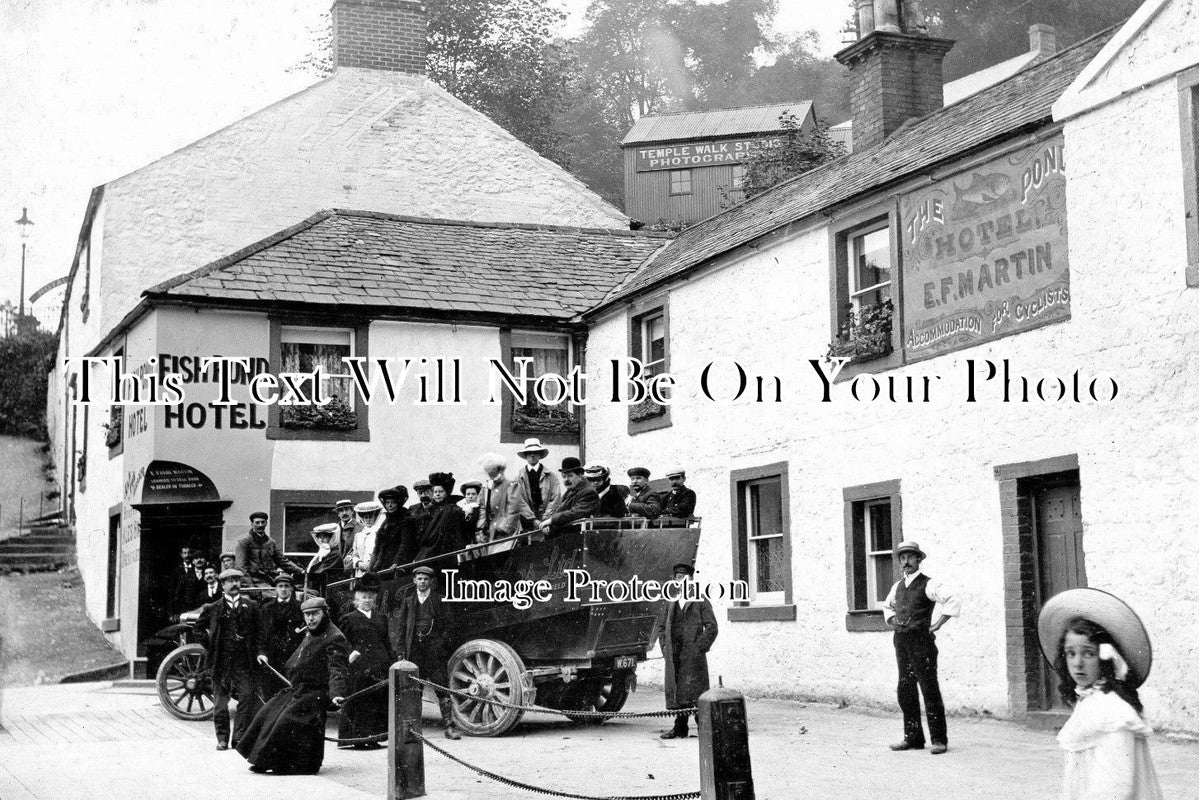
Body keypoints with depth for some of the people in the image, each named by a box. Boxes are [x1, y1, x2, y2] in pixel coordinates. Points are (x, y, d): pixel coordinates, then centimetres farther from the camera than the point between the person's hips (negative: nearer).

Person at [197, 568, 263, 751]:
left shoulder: (251, 606, 8)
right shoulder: (213, 608, 6)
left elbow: (260, 631, 11)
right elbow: (198, 628, 18)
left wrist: (257, 652, 3)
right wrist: (210, 646, 13)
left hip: (244, 661, 0)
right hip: (221, 661, 0)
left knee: (247, 698, -7)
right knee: (220, 701, 2)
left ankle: (240, 737, 0)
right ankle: (222, 738, 11)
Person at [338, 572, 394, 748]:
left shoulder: (380, 618, 20)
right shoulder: (348, 619, 5)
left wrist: (392, 664, 13)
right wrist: (349, 654, -14)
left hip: (380, 668, 5)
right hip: (358, 668, -5)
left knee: (380, 702, 2)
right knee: (359, 705, -5)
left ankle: (372, 737, 8)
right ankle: (357, 738, 1)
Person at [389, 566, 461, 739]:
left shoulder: (440, 599, 6)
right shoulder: (408, 600, 13)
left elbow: (449, 624, 5)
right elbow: (400, 626, 12)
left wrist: (443, 644, -7)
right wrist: (400, 651, 4)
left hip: (435, 648, -2)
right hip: (414, 650, 3)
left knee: (442, 687, -5)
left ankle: (449, 725, -4)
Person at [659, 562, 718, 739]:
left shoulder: (701, 601, 3)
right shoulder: (671, 603, 17)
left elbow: (712, 628, -2)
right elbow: (664, 628, 23)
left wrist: (700, 647, -10)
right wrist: (665, 649, 10)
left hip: (693, 653, -5)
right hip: (674, 656, 5)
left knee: (694, 691, -7)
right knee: (676, 691, 4)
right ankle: (680, 727, 10)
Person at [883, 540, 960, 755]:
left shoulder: (928, 585, -7)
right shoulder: (898, 586, 15)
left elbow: (953, 602, -17)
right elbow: (887, 606, 35)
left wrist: (936, 625, -14)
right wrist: (892, 621, 16)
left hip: (921, 640, -7)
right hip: (901, 641, 7)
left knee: (930, 690, -7)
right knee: (905, 691, 8)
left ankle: (939, 739, -3)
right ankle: (912, 737, 15)